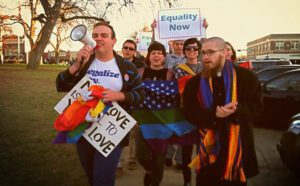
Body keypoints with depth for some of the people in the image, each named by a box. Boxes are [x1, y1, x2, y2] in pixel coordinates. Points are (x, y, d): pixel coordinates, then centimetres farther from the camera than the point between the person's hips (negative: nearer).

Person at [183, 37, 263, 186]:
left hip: (238, 144, -1)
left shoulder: (246, 76, -2)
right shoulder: (194, 83, 3)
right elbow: (189, 113, -4)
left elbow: (257, 106, -5)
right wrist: (214, 114, -22)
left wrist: (235, 111, -25)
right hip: (208, 147, 1)